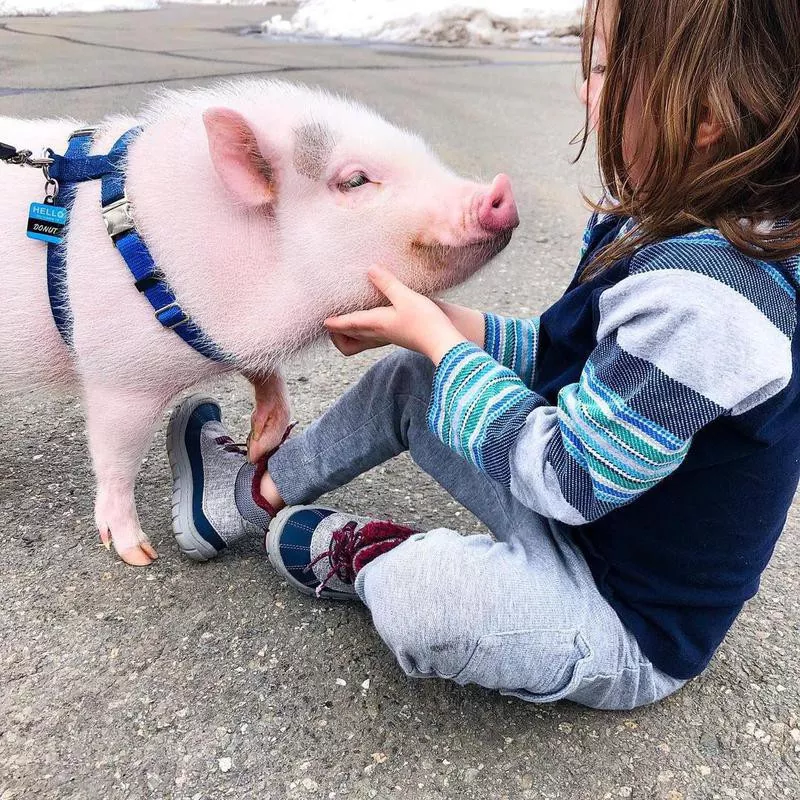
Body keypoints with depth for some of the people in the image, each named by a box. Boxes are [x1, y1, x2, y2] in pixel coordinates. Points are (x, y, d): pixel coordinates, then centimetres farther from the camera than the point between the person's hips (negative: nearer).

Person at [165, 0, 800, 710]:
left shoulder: (700, 301, -33)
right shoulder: (664, 235, -2)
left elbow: (566, 476, -28)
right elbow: (553, 353, 8)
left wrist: (436, 338, -19)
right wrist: (434, 322, -5)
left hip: (634, 626, -8)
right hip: (582, 502, 9)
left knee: (413, 592, -36)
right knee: (407, 381, 9)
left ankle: (365, 556, 0)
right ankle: (258, 493, 23)